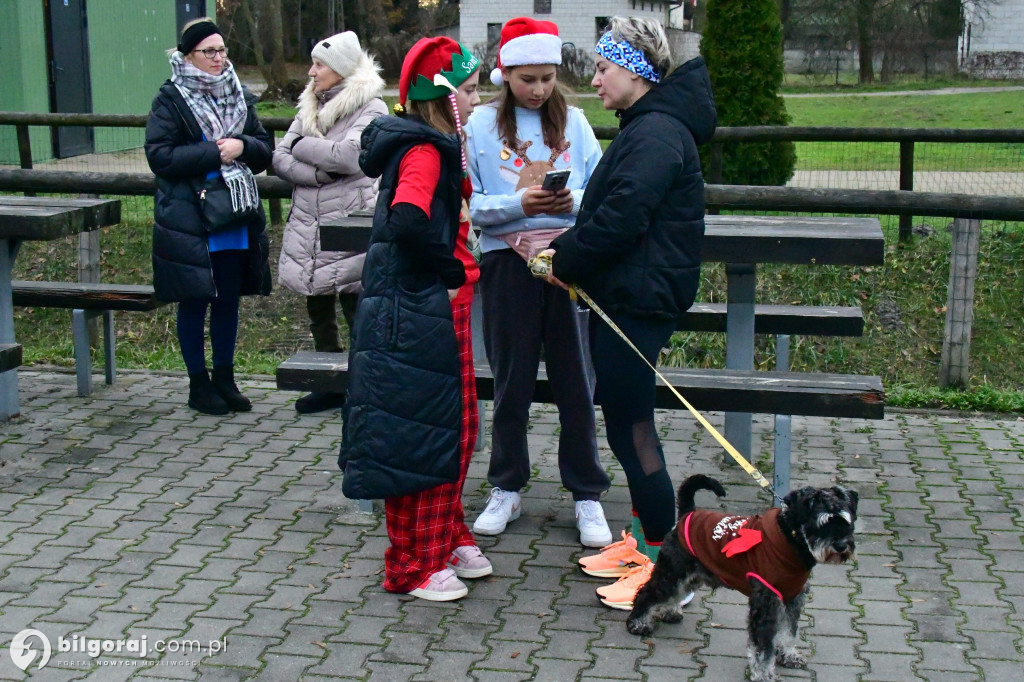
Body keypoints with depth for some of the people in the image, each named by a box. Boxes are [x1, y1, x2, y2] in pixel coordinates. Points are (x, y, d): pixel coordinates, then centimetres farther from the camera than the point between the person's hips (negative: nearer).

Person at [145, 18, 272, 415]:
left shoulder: (239, 96, 10)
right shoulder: (170, 100, -6)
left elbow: (264, 151, 10)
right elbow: (160, 156, -14)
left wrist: (243, 146, -12)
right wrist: (214, 152, -18)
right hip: (190, 223, -4)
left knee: (228, 301, 12)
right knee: (194, 303, 6)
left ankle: (224, 379, 25)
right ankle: (198, 385, 18)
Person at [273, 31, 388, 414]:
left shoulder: (370, 108, -4)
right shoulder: (310, 107, 15)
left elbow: (348, 154, -20)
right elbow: (280, 158, 6)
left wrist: (302, 146, -6)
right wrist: (318, 172, -11)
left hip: (349, 224, -7)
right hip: (307, 223, 7)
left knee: (355, 306, -7)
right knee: (317, 304, 12)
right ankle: (329, 386, 24)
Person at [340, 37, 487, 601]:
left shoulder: (435, 146, 14)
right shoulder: (423, 150, -17)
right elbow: (408, 219, -33)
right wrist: (450, 272, -21)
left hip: (441, 307, 10)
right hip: (417, 314, -10)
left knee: (456, 428, 19)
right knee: (424, 434, -1)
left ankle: (447, 539, 34)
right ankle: (415, 566, 12)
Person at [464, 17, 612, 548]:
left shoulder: (574, 121, 7)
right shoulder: (482, 124, 2)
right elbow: (469, 204, -3)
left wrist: (575, 201, -15)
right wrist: (518, 204, -17)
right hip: (507, 263, 0)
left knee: (576, 382, 4)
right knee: (512, 381, 10)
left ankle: (587, 496, 15)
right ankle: (506, 490, 25)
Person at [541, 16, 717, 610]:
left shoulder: (656, 132, -17)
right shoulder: (647, 127, 16)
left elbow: (618, 220, -24)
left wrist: (565, 262, -11)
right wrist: (564, 251, 6)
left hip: (638, 301, -11)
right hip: (626, 297, 11)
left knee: (630, 428, -5)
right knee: (628, 422, 18)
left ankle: (667, 572, 3)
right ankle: (643, 542, 31)